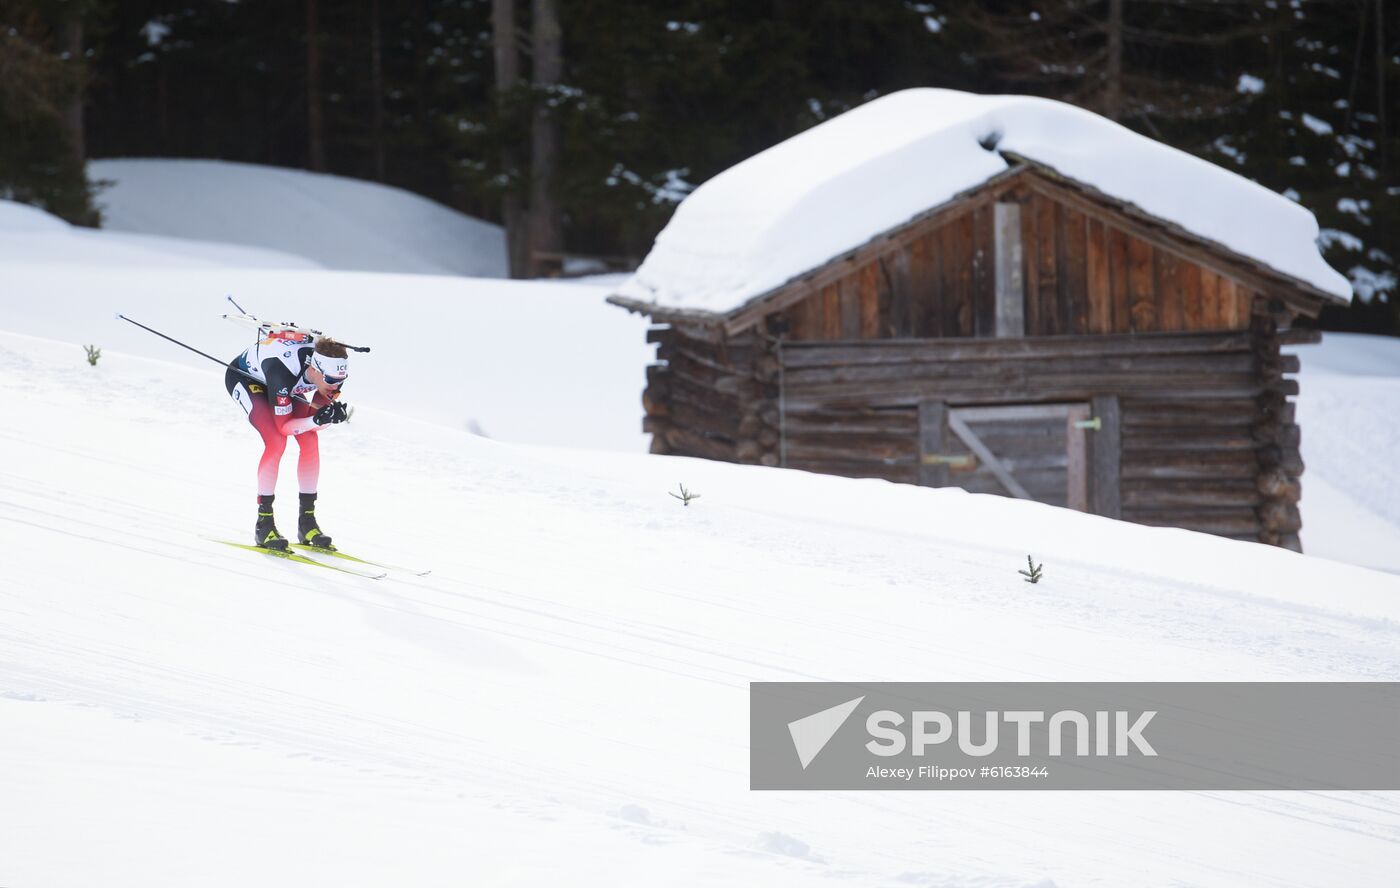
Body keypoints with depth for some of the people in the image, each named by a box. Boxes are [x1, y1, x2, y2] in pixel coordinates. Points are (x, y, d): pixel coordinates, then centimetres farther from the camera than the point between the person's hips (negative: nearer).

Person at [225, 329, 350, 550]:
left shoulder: (333, 369, -27)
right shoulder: (282, 371, -44)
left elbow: (315, 418, -16)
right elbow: (283, 426, -35)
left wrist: (332, 416, -37)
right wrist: (317, 420, -50)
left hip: (281, 384, 6)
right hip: (243, 377, -6)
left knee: (310, 441, -11)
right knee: (277, 441, -25)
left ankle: (307, 522, 0)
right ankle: (263, 523, -17)